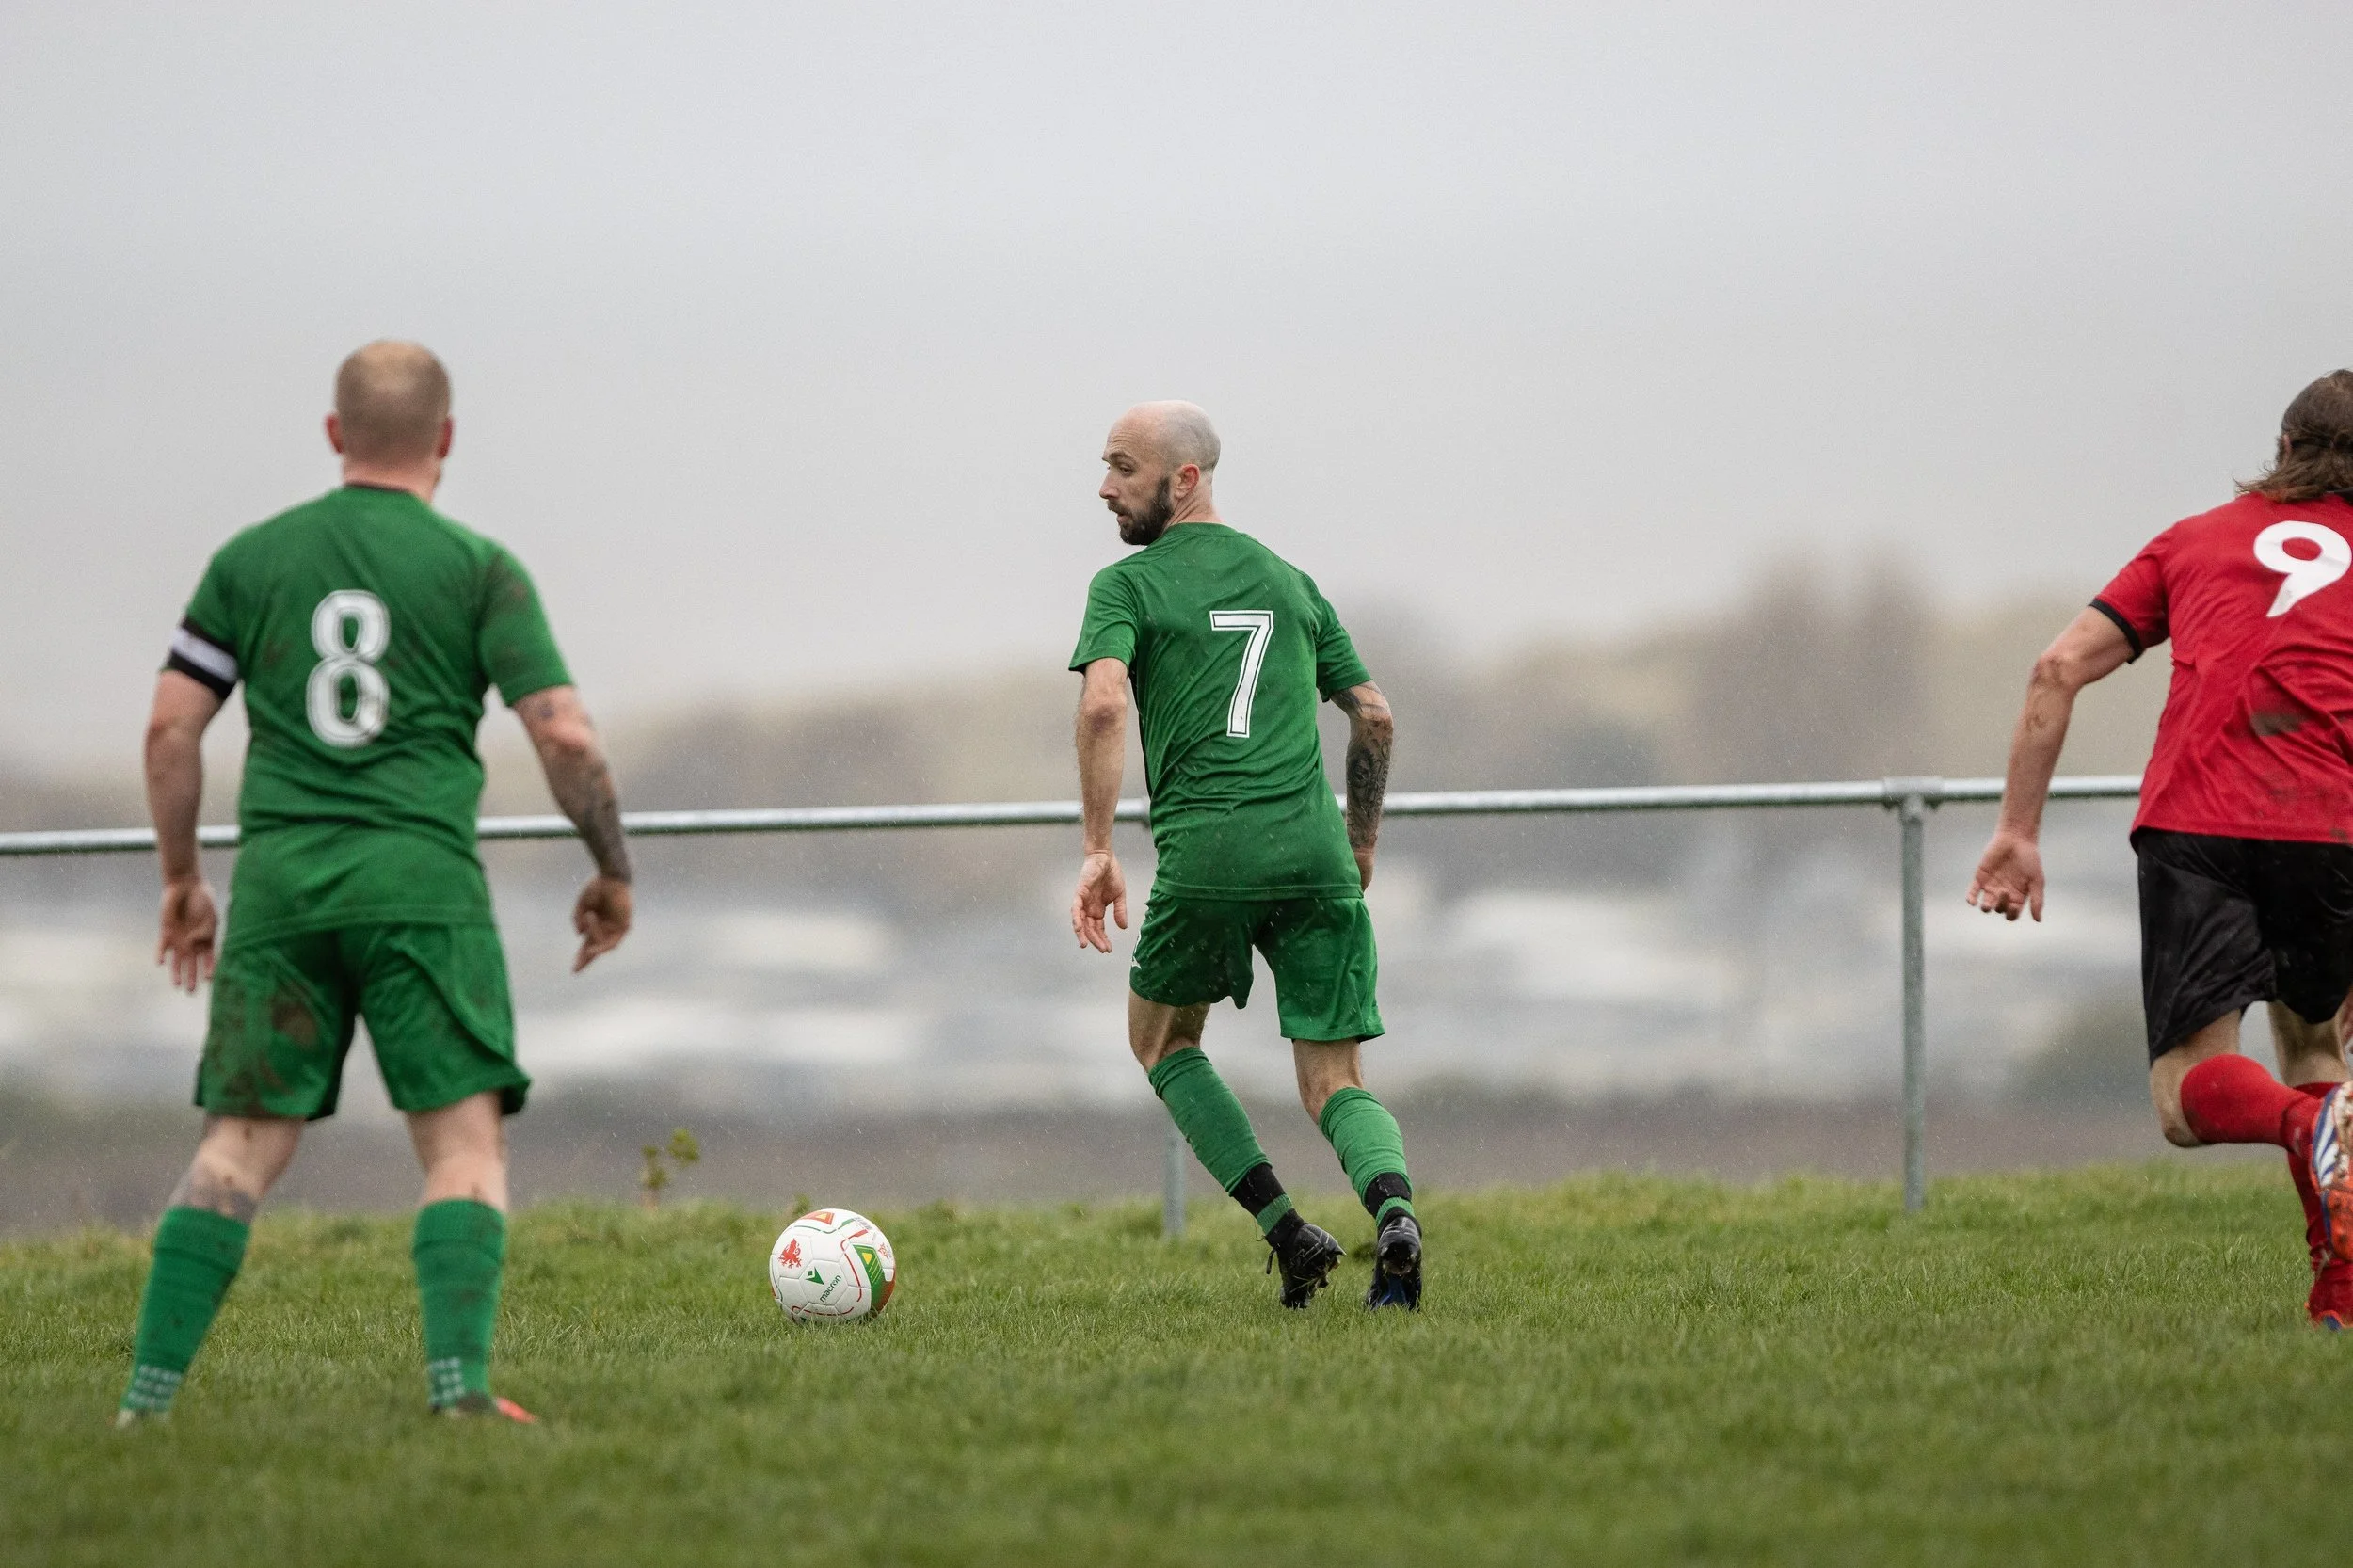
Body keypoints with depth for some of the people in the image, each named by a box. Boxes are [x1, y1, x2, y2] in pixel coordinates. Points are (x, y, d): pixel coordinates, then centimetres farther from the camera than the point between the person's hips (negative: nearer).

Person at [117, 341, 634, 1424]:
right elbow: (565, 735, -4)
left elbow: (170, 729, 8)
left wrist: (181, 878, 19)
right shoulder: (478, 569, 3)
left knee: (241, 1143, 5)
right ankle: (459, 1378, -19)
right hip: (423, 879, -3)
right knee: (466, 1141, -1)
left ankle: (148, 1395, -4)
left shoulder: (251, 559, 11)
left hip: (280, 881, 3)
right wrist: (613, 872, 10)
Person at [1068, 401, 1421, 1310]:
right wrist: (1361, 844, 29)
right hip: (1313, 850, 3)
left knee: (1162, 1040, 22)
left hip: (1206, 853, -3)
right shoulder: (1289, 582, 19)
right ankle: (1392, 1208, -26)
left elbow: (1104, 703, -14)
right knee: (1333, 1081, 6)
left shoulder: (1128, 586, 4)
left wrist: (1098, 850, -15)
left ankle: (1286, 1231, 7)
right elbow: (1374, 716, 19)